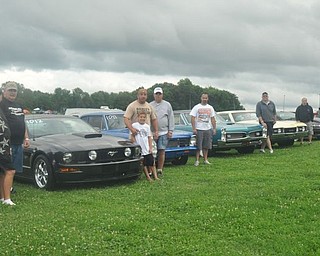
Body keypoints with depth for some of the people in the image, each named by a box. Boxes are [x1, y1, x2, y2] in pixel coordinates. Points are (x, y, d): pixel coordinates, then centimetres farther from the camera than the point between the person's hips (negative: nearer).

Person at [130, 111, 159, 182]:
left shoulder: (147, 126, 7)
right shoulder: (134, 125, -4)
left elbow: (149, 137, 10)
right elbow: (132, 137, -3)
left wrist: (150, 148, 4)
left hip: (147, 149, 3)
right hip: (139, 149, -3)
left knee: (152, 163, 2)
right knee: (144, 164, 3)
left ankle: (155, 176, 5)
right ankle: (148, 177, 10)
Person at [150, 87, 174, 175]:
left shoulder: (167, 105, 9)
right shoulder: (150, 105, 10)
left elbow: (171, 118, 7)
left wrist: (170, 130, 0)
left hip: (163, 132, 0)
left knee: (161, 151, -1)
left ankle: (160, 169, 7)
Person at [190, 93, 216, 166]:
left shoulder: (210, 108, 13)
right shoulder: (196, 107, -1)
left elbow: (213, 119, 14)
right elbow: (192, 118, -5)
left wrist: (214, 128, 7)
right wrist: (194, 128, -13)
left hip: (208, 129, 4)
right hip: (199, 129, -4)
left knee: (206, 146, 8)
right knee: (198, 146, -4)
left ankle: (205, 160, 15)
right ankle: (197, 160, 0)